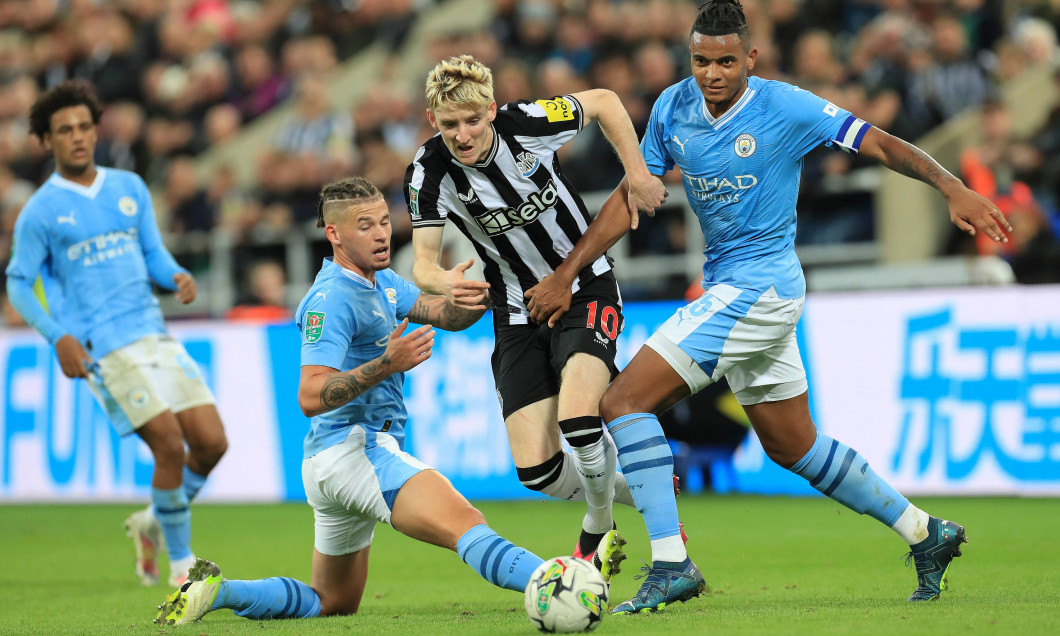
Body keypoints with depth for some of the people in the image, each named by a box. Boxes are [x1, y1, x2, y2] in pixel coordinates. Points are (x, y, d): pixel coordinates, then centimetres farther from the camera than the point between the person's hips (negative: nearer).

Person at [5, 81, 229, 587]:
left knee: (211, 443, -2)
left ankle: (153, 524, 24)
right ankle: (181, 565, 1)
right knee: (170, 445, -15)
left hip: (154, 334, 6)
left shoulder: (129, 188, 13)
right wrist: (59, 337, -11)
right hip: (103, 349, -6)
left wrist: (178, 278, -5)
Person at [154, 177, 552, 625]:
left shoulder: (382, 283, 17)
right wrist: (387, 364, -31)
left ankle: (218, 591, 10)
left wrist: (477, 297, -16)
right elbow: (311, 397, -21)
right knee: (464, 523, -30)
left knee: (331, 604, 20)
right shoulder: (333, 298, -12)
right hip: (355, 449, -10)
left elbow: (448, 315, 6)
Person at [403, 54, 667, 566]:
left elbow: (602, 101, -1)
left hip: (586, 289, -2)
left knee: (577, 418, -27)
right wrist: (443, 283, -40)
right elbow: (422, 263, -17)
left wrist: (638, 174, -8)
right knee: (535, 468, -8)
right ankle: (630, 491, 25)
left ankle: (597, 525, 4)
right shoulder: (428, 173, -16)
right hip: (519, 311, 2)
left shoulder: (528, 124, -19)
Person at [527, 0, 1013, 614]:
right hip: (728, 289, 8)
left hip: (757, 287, -8)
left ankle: (671, 565, -15)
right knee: (793, 447, 17)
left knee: (624, 401, -15)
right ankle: (925, 533, 28)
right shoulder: (674, 108, 3)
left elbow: (881, 144, -12)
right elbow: (631, 196, 10)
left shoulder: (784, 107, -14)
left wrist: (953, 187, -27)